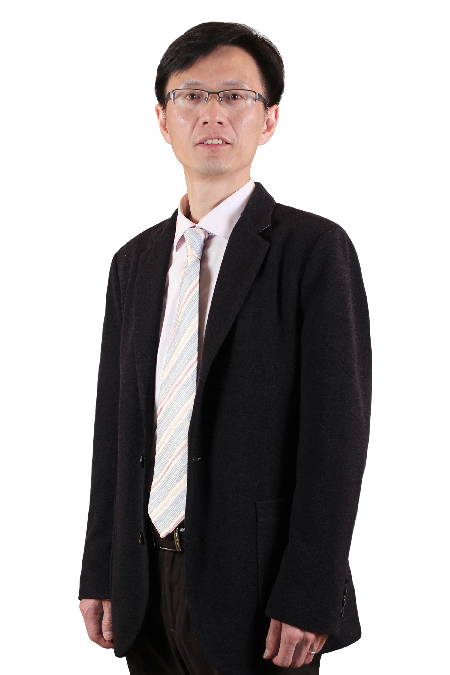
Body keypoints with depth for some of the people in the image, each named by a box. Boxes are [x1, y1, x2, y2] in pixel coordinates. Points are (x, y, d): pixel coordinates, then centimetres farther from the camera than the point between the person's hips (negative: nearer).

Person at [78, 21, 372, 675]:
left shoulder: (315, 248, -6)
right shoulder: (135, 262, 11)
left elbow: (337, 430, -12)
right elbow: (115, 427, 11)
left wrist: (308, 598, -16)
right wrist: (100, 575, 7)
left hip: (254, 585, -5)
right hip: (146, 585, 5)